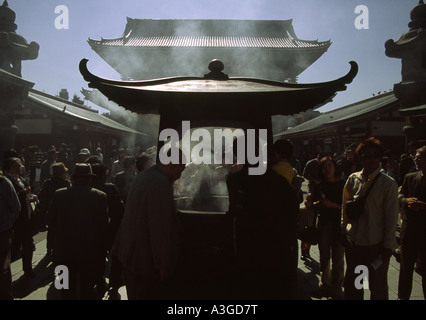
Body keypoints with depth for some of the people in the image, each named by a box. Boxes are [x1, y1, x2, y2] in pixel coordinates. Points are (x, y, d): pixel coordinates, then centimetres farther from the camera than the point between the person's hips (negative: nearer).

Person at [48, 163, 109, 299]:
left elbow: (51, 219, 1)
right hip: (90, 252, -1)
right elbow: (104, 225, -10)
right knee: (87, 289, 14)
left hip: (65, 251, 2)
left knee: (68, 289, 19)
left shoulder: (59, 195, -9)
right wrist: (102, 252, 2)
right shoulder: (100, 196, -14)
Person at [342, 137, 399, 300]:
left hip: (376, 244, -3)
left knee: (378, 288, 12)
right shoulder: (353, 179, 0)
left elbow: (391, 217, -8)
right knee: (352, 286, 17)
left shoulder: (388, 183, -9)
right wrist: (344, 229, 10)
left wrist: (388, 246, -7)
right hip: (354, 242, 3)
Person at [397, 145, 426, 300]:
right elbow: (400, 196, 4)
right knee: (406, 267, 14)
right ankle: (403, 296, 28)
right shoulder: (410, 177, 6)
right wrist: (406, 201, -17)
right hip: (409, 231, 3)